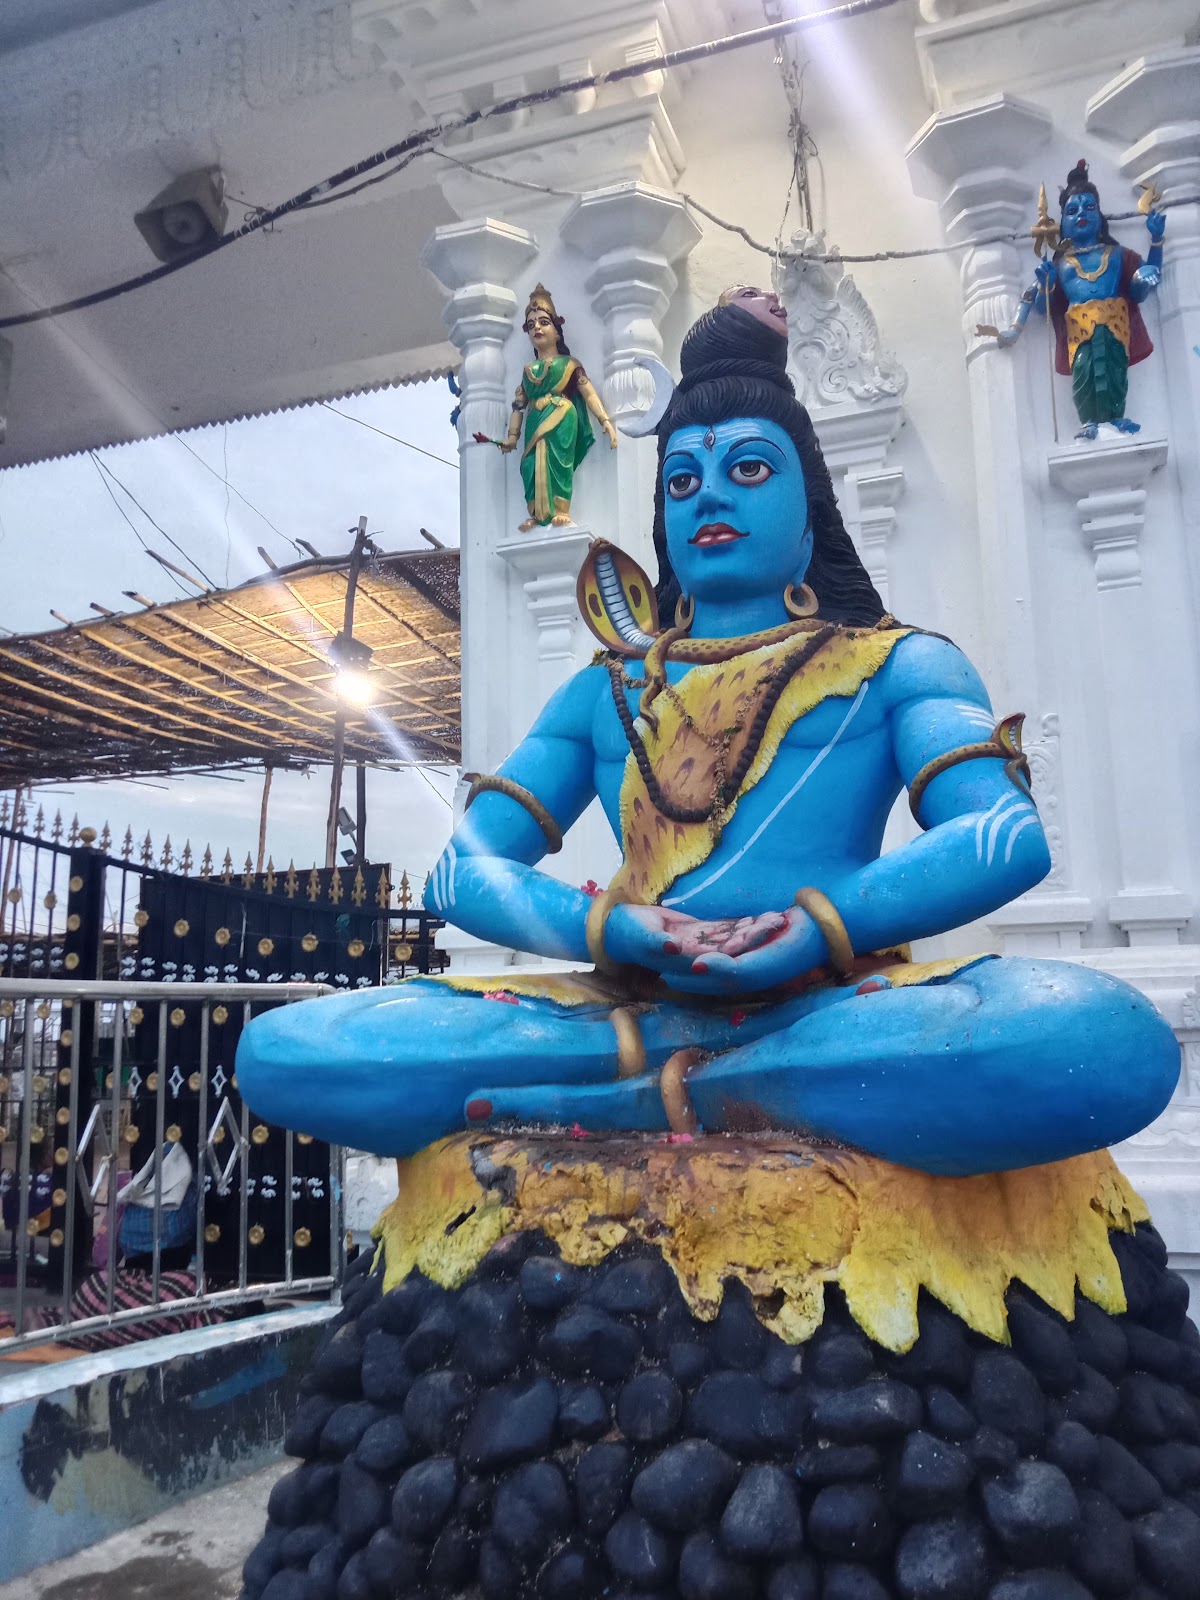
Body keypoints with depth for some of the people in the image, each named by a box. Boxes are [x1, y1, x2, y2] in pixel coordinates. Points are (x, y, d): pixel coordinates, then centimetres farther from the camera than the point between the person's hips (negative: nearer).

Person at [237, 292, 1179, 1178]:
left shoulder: (894, 666, 14)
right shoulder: (606, 693, 21)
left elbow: (1009, 836, -4)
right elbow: (463, 872, 11)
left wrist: (822, 929, -21)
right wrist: (613, 928, -10)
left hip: (830, 1011, -1)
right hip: (637, 1009, 2)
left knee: (1109, 1039, -35)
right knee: (283, 1052, -17)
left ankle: (631, 1101, -24)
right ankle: (640, 1061, -17)